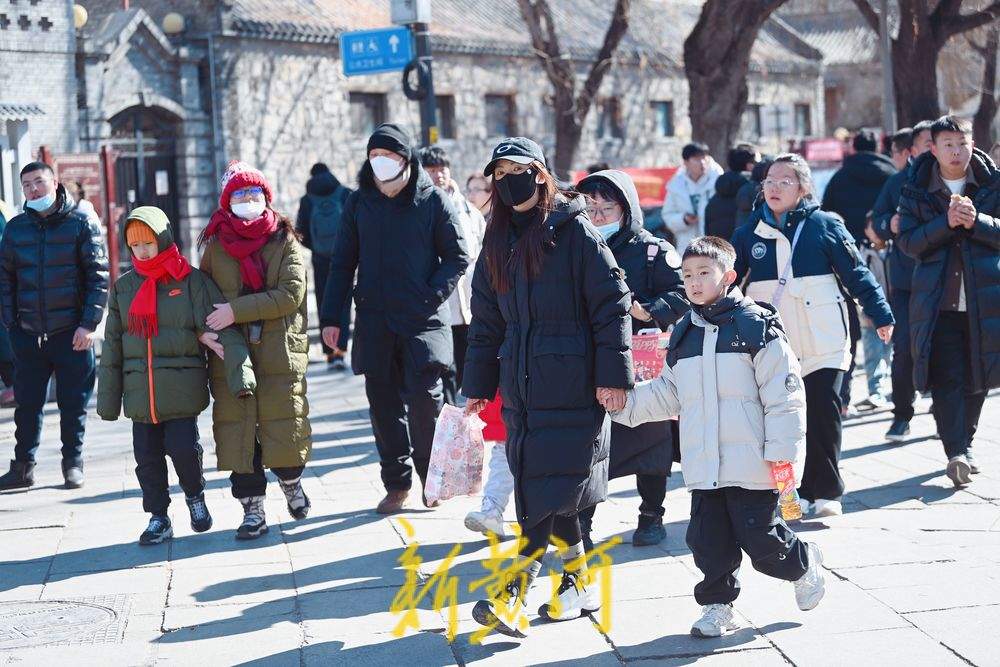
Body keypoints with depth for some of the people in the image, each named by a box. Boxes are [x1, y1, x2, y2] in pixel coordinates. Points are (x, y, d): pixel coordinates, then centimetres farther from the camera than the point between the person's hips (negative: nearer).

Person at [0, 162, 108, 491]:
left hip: (72, 333, -3)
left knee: (73, 403, 4)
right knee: (27, 403, 6)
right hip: (28, 334, 3)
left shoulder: (81, 223, -2)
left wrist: (89, 324, -11)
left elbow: (98, 275, -5)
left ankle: (73, 465, 16)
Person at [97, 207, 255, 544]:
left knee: (183, 448, -9)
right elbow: (112, 347, 13)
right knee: (147, 456, 5)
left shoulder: (191, 281, -2)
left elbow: (223, 329, -9)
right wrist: (108, 399, 11)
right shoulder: (123, 287, 10)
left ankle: (195, 495, 20)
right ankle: (158, 517, 20)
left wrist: (240, 373, -22)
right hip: (139, 389, 4)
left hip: (182, 387, -4)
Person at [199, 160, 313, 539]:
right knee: (239, 432, 0)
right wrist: (208, 329, -2)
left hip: (280, 353, -1)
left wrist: (236, 310, -16)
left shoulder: (284, 240, 1)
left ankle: (291, 482, 30)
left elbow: (291, 294, -11)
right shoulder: (215, 245, 7)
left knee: (283, 428, 1)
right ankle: (252, 511, 9)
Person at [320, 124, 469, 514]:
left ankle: (432, 477, 8)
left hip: (423, 321, -3)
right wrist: (330, 316, 6)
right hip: (375, 321, 3)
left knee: (424, 398, -11)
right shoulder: (359, 202, 9)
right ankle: (397, 484, 14)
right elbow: (343, 262, 12)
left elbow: (458, 257, 3)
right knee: (383, 404, 5)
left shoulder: (433, 200, 1)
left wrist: (433, 295, -12)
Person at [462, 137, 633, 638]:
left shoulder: (574, 230, -5)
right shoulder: (498, 241, 13)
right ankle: (578, 582, 20)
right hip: (521, 385, 6)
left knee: (551, 487, -9)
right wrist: (477, 387, 13)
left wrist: (613, 372, -13)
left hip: (572, 385, -6)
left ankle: (512, 596, -10)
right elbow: (486, 322, 16)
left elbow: (611, 304, -8)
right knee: (542, 487, 7)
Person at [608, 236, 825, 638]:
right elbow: (668, 394, 19)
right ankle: (716, 605, 21)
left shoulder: (757, 326, -7)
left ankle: (804, 566, 28)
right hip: (703, 466, 5)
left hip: (750, 464, -5)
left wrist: (782, 450, -11)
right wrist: (623, 402, 7)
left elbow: (784, 394, -8)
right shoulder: (684, 335, 12)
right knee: (708, 540, 6)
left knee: (760, 537, 0)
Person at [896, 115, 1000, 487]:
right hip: (937, 300, -2)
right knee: (946, 377, -12)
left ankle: (962, 444, 24)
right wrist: (947, 223, -17)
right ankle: (957, 452, -18)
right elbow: (907, 241, -4)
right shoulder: (916, 190, 4)